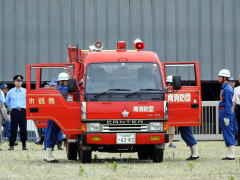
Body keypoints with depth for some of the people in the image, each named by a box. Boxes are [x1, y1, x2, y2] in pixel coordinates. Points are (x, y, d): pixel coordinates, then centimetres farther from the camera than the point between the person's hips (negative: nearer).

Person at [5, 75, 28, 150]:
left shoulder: (25, 91, 4)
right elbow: (7, 101, 19)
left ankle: (24, 145, 6)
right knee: (13, 128, -3)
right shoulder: (10, 92, 5)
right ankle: (11, 145, 0)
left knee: (23, 128, 0)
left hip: (23, 111, 0)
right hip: (14, 111, 0)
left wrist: (26, 107, 12)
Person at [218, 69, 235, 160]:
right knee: (227, 134, 11)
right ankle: (230, 153, 14)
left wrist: (226, 117, -21)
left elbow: (228, 104, -19)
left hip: (225, 113, -10)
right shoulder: (225, 88, 17)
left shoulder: (227, 89, -15)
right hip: (223, 112, 10)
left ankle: (231, 155, -8)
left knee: (228, 133, -8)